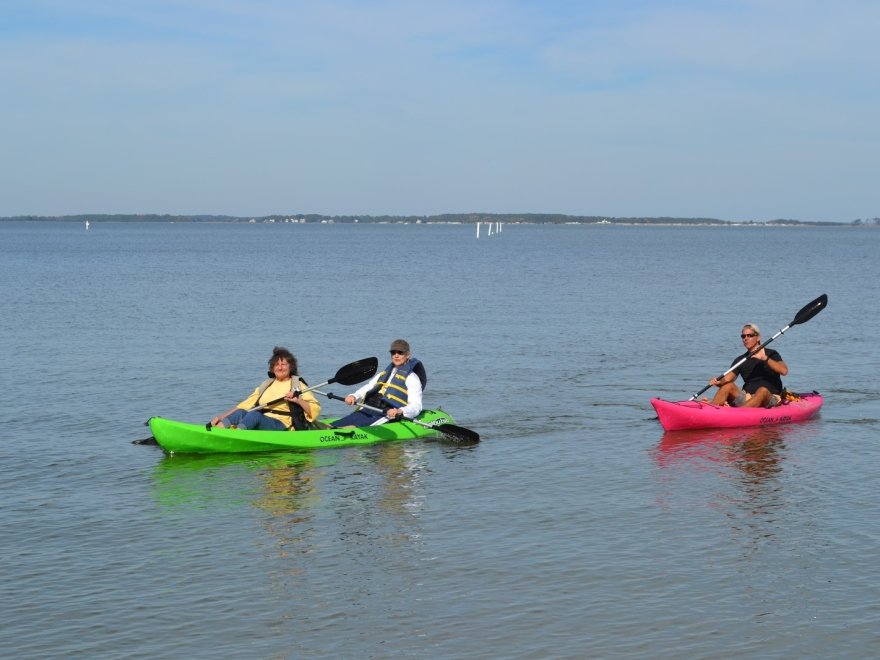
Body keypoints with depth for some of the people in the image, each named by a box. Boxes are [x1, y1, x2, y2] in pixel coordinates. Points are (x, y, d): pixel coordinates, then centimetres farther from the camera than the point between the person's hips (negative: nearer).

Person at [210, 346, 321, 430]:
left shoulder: (297, 386, 11)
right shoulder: (265, 386, 26)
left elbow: (315, 410, 1)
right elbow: (244, 406, 19)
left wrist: (298, 400, -15)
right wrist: (221, 417, 8)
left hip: (283, 427, -5)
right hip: (260, 424, 5)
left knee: (254, 415, -33)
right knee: (240, 413, -26)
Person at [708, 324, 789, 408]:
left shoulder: (771, 354, 4)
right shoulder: (740, 360, 15)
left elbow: (784, 371, -14)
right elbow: (727, 379, 3)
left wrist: (765, 358, -23)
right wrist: (718, 382, -20)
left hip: (770, 399, -4)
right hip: (747, 399, 4)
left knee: (763, 390, -36)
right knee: (728, 385, -18)